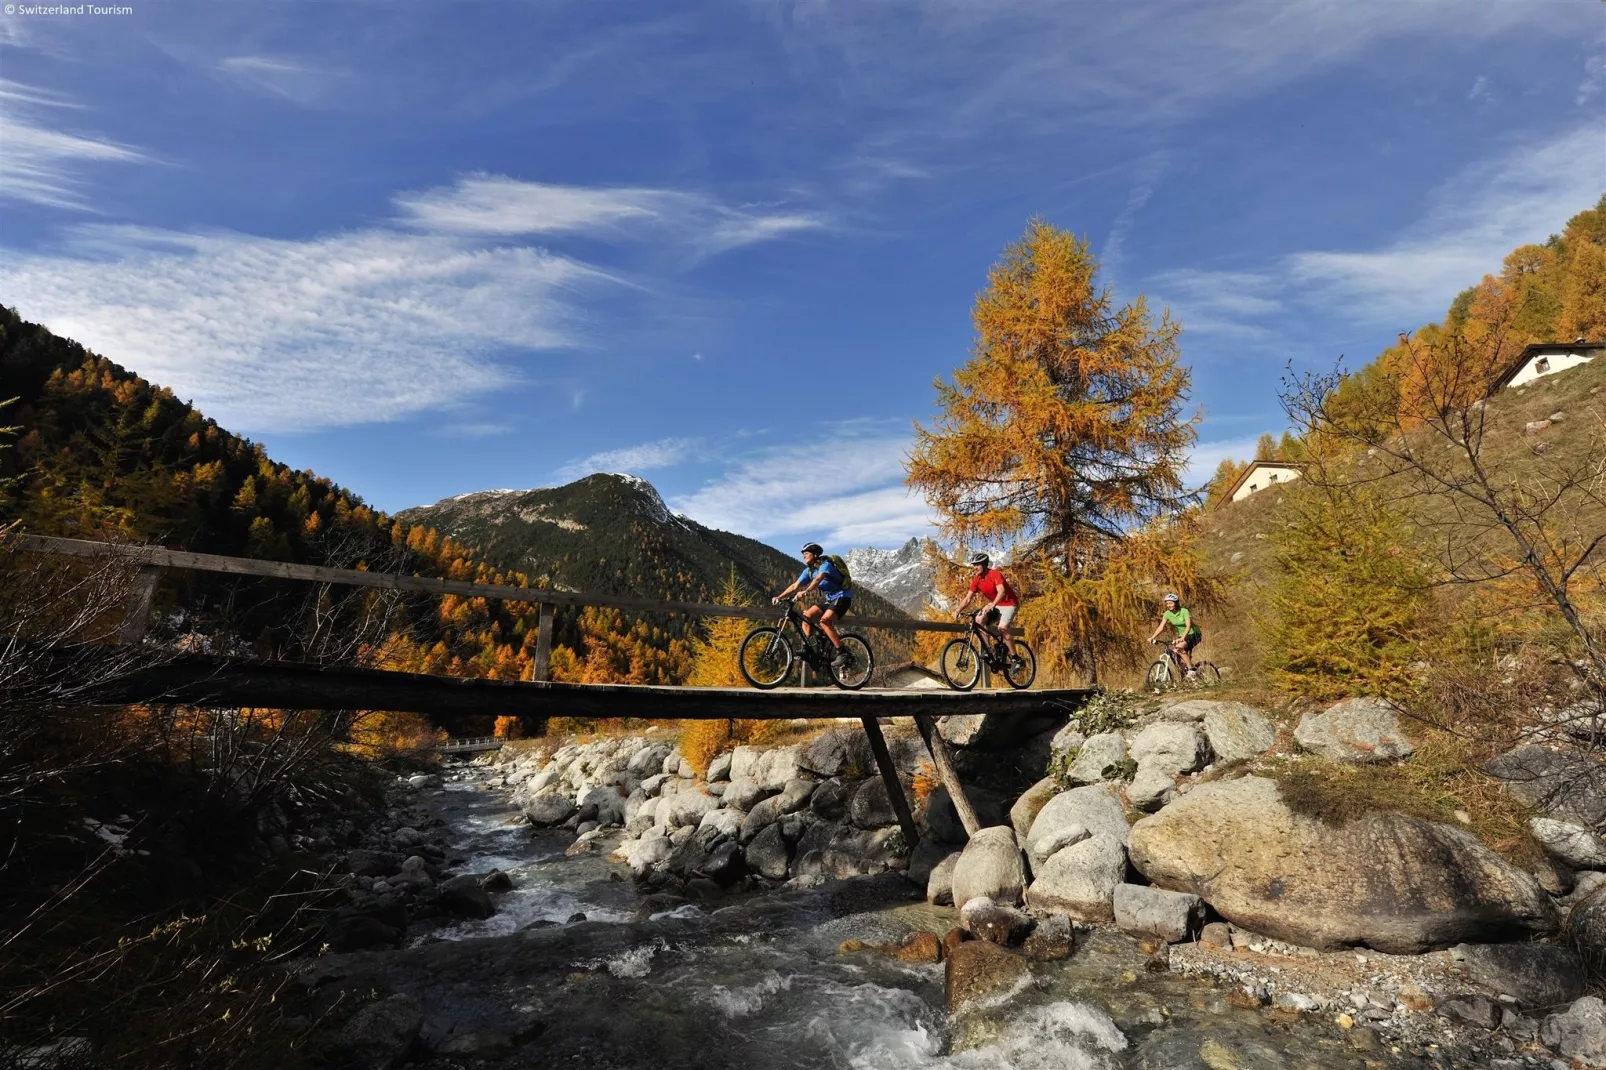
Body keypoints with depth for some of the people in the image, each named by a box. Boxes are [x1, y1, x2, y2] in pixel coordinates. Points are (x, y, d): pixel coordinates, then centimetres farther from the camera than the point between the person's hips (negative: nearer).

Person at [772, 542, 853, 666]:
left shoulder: (825, 564, -18)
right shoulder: (809, 571, 7)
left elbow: (818, 579, -37)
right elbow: (795, 585, 2)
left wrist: (805, 592, -50)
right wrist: (779, 597, -9)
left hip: (842, 597, -8)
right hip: (830, 600, 8)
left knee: (824, 620, -28)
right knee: (806, 616, -6)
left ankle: (842, 653, -24)